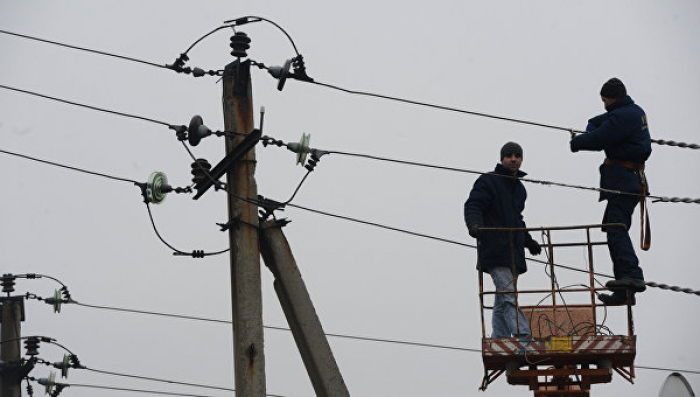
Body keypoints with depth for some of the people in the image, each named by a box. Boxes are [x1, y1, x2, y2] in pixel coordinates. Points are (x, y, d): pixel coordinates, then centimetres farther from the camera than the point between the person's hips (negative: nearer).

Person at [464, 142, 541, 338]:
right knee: (508, 296, -17)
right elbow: (473, 206, -11)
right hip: (496, 252, -8)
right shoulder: (488, 182, -1)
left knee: (502, 302, 8)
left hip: (514, 254, 8)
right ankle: (524, 337, -28)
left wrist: (528, 241, 34)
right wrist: (474, 225, -30)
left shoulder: (519, 189, 23)